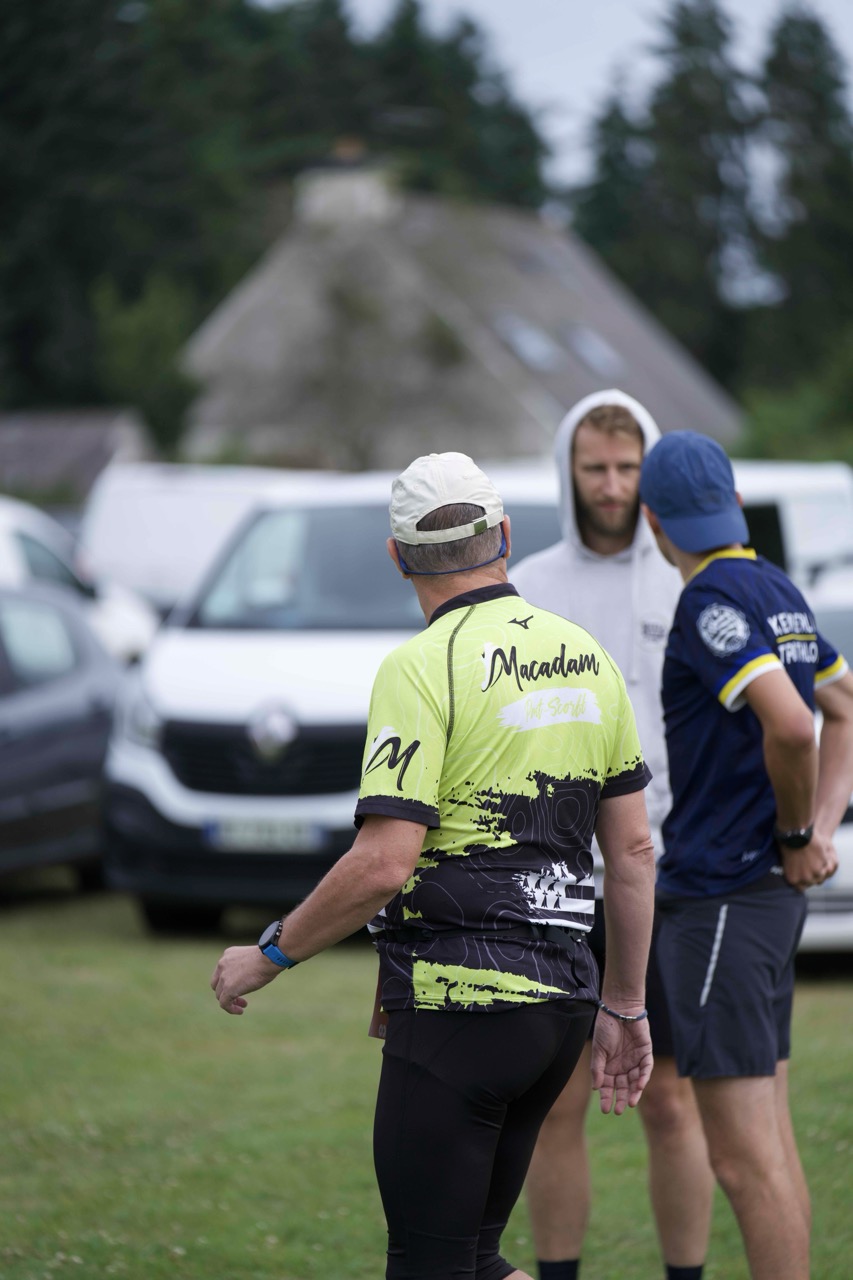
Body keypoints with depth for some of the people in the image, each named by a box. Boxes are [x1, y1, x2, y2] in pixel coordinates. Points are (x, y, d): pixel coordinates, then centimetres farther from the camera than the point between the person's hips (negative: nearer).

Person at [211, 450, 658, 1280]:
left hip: (458, 1004, -7)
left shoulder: (422, 667, -12)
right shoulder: (585, 658, 10)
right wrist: (624, 1007, 20)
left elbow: (383, 863, -19)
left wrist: (270, 955, -5)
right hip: (560, 1000, 7)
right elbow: (633, 850, 12)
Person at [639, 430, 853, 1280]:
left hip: (721, 901, -10)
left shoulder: (712, 600, -16)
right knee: (769, 1140, 14)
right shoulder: (778, 593, 13)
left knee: (742, 1156, -8)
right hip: (768, 892, 10)